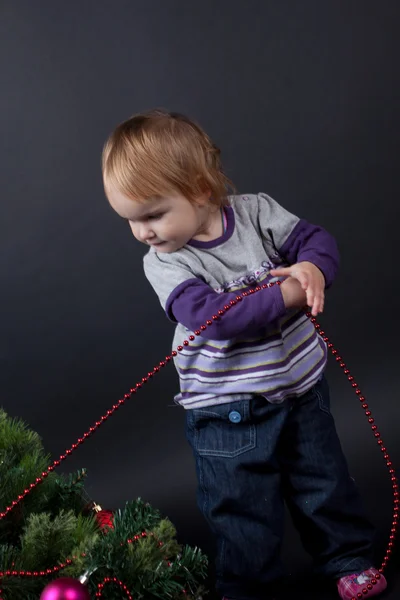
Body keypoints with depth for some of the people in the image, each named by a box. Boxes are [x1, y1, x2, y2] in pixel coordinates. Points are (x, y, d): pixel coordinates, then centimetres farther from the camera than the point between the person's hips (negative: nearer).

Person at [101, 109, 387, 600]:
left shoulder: (255, 211, -9)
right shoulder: (163, 264, -17)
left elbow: (316, 240, -5)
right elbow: (211, 315, -30)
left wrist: (313, 268, -28)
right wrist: (286, 295, -32)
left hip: (300, 384, 3)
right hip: (228, 409, -2)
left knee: (323, 479, 19)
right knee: (242, 506, 9)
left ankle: (349, 558, 42)